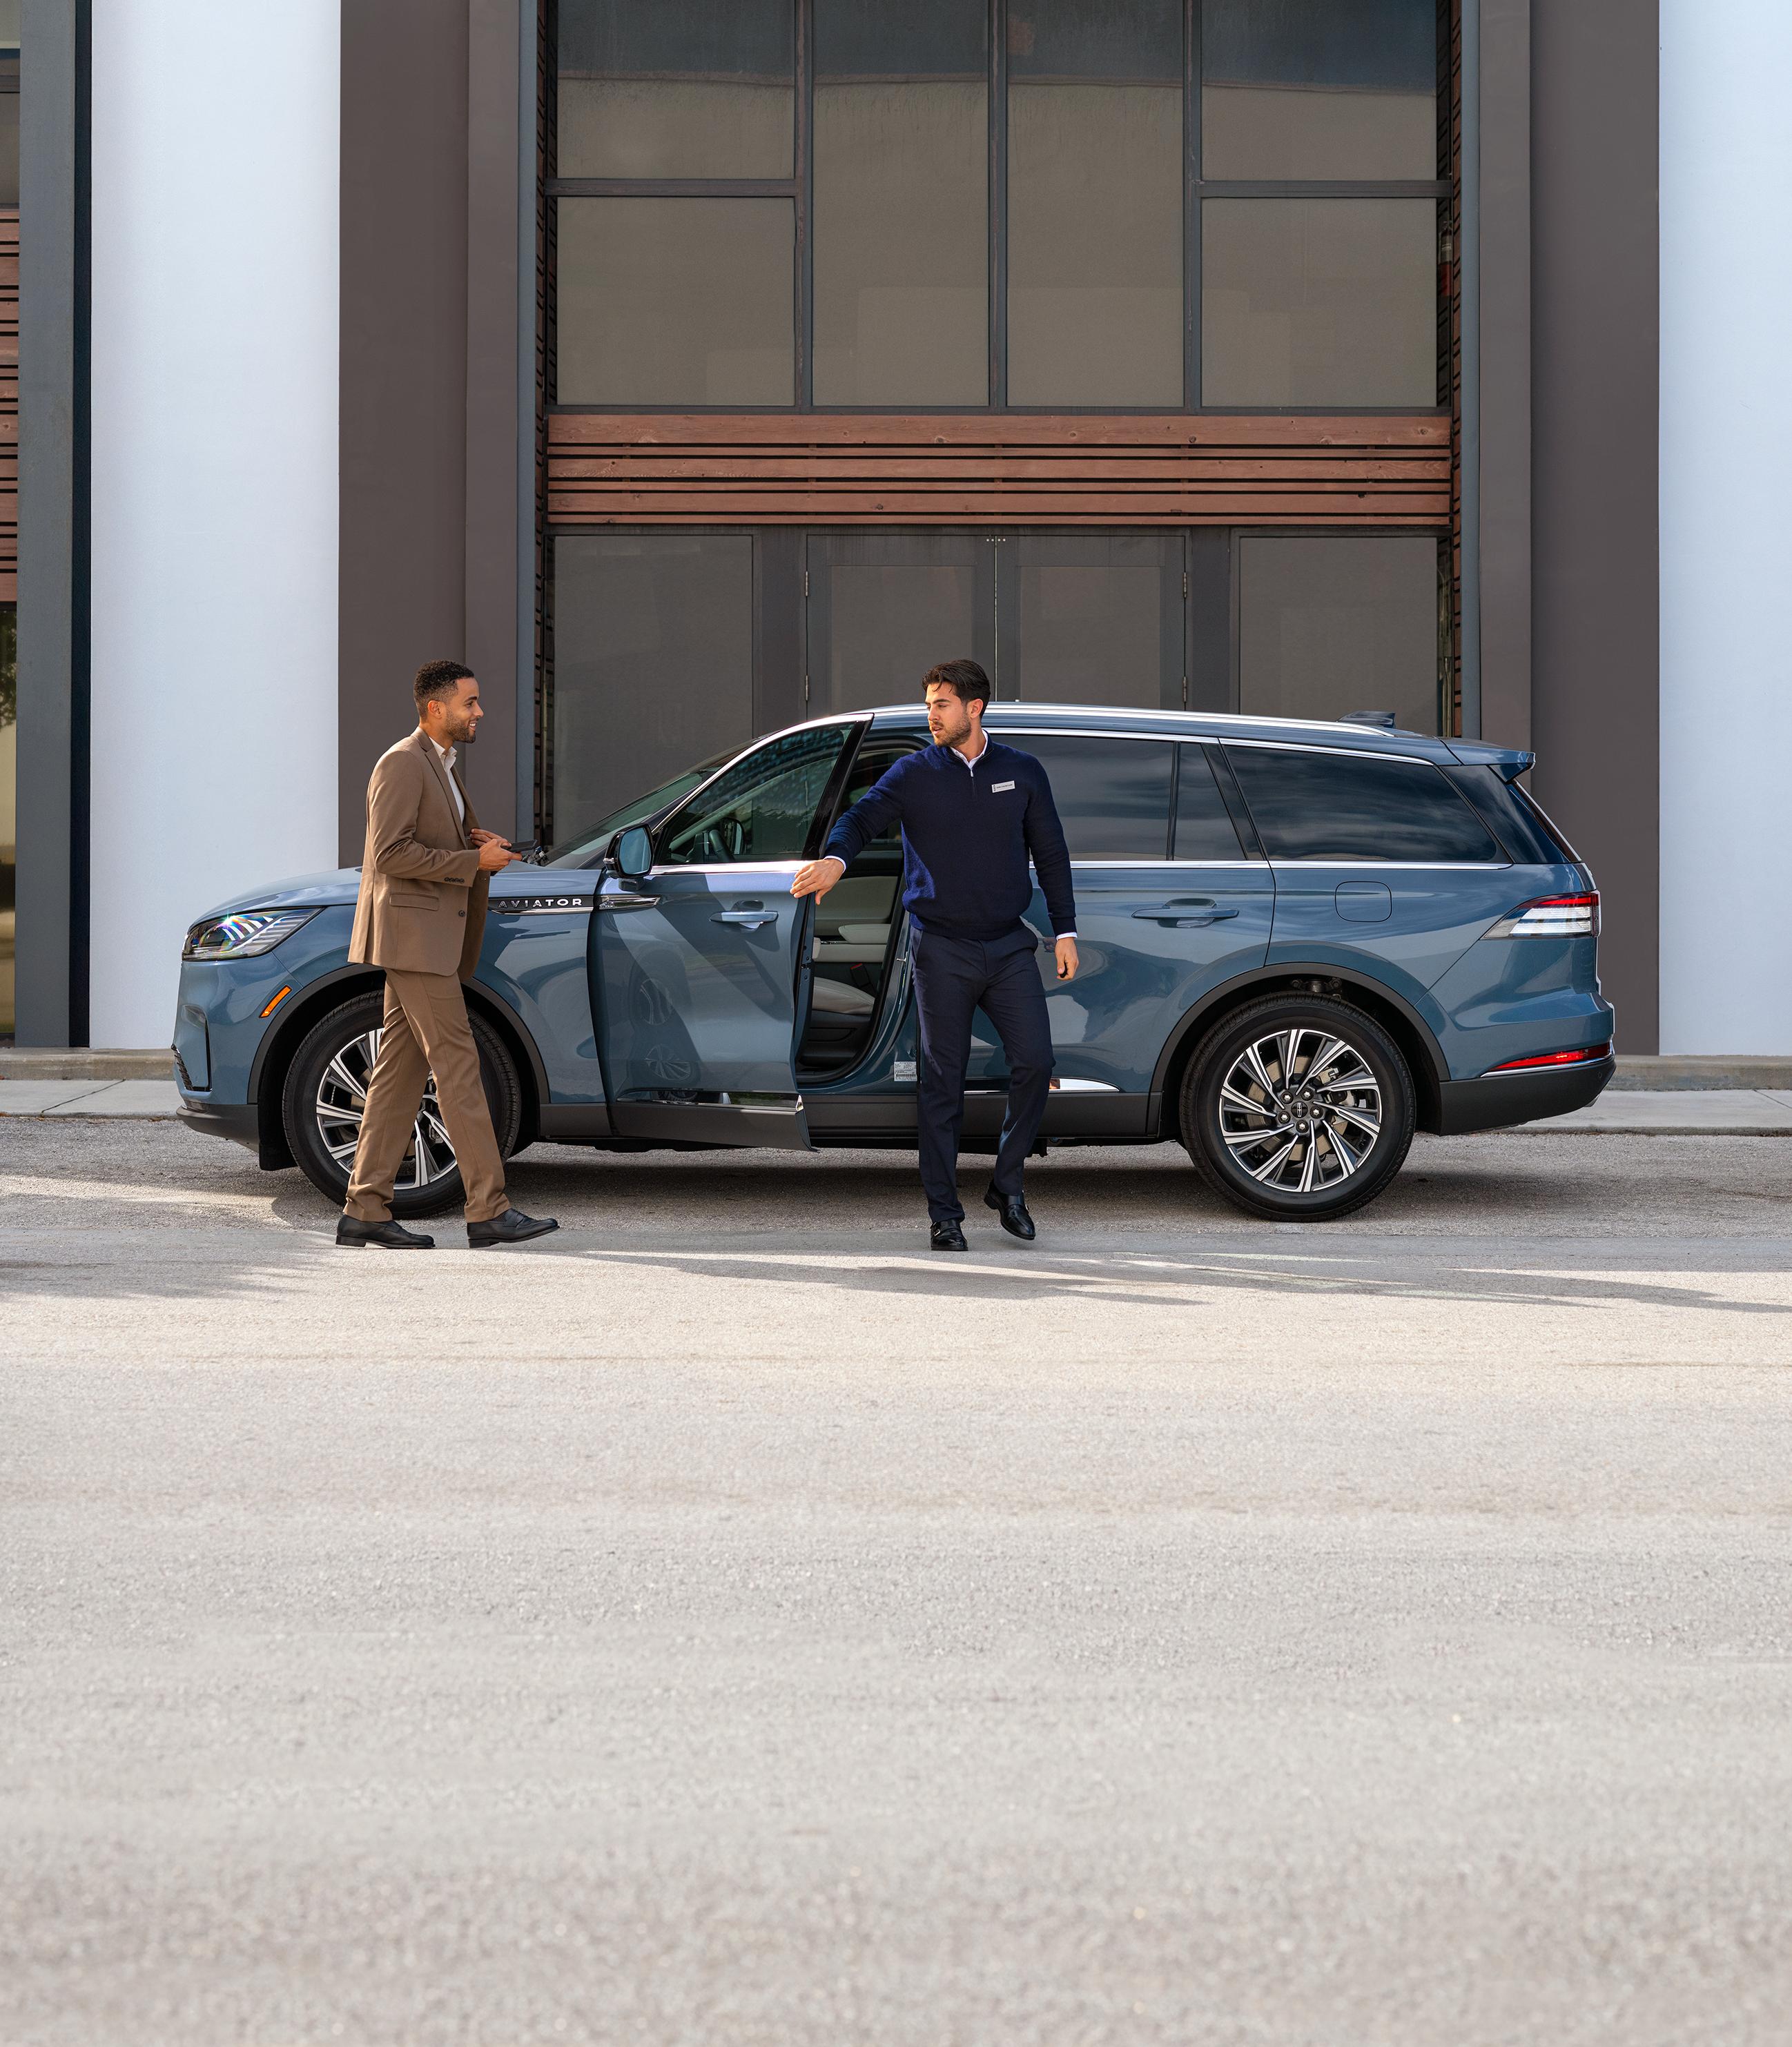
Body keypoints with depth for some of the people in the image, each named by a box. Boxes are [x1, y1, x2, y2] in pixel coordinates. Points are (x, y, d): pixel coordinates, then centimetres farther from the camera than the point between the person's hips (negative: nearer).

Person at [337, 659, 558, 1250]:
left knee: (401, 1069, 7)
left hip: (431, 939, 10)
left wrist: (482, 849, 7)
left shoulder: (441, 766, 20)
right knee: (456, 1064, -11)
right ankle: (489, 1210, -11)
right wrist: (474, 860, -17)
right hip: (412, 934, -10)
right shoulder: (402, 763, -11)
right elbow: (390, 854, -19)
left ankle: (365, 1211, 8)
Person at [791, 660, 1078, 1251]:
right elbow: (865, 816, -15)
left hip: (1009, 946, 2)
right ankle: (944, 1214, 7)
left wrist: (1065, 931, 7)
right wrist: (835, 858, -37)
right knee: (942, 1081, 0)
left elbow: (1051, 854, 13)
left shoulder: (1022, 772, 7)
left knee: (1034, 1062, -7)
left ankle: (1007, 1185, 13)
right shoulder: (915, 774, 1)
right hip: (941, 950, -2)